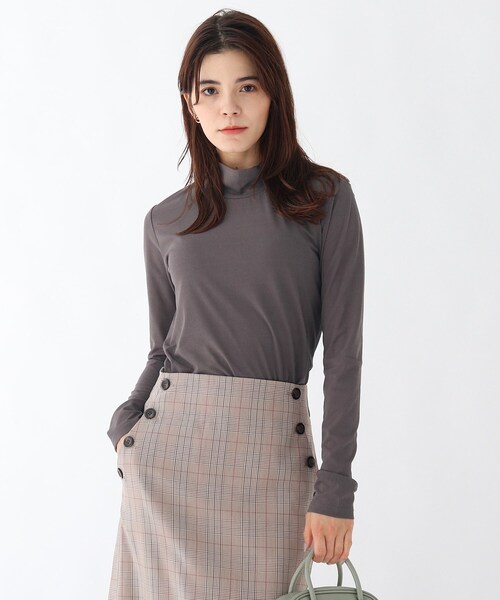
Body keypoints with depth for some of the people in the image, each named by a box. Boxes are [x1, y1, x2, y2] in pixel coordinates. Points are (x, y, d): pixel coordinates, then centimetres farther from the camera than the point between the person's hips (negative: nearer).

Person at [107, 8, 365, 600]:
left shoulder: (324, 197, -1)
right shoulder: (166, 220, 8)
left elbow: (343, 348, -4)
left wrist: (335, 487, -9)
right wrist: (125, 423, -4)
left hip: (271, 451, -2)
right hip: (171, 442, 2)